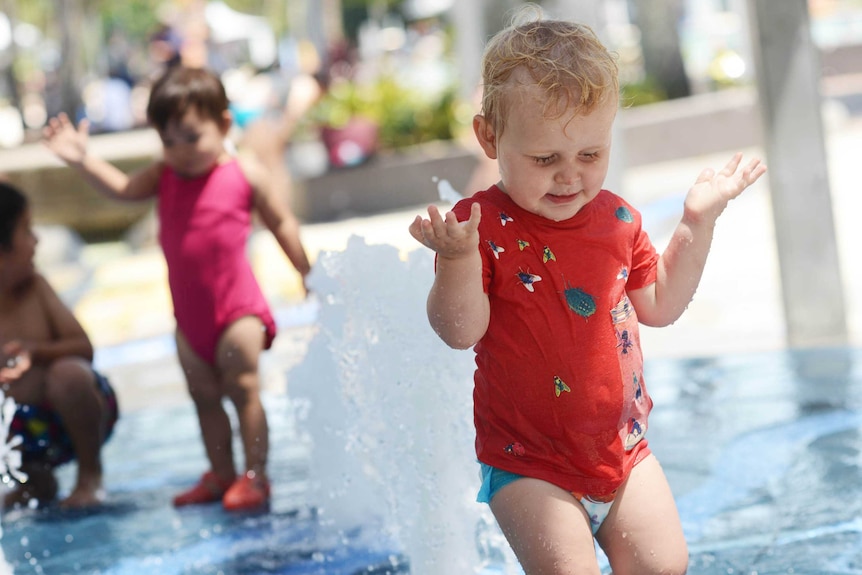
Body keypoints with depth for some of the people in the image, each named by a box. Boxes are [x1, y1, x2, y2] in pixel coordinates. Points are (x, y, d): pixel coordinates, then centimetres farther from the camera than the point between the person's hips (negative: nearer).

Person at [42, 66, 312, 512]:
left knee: (243, 388, -3)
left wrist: (308, 275, 5)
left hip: (238, 305, -5)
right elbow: (121, 188, -9)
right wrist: (82, 161, -25)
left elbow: (281, 223, 1)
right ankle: (220, 474, 21)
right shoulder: (164, 176, 4)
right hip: (188, 311, 5)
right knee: (204, 394, 11)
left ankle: (254, 475, 3)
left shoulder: (245, 174, -7)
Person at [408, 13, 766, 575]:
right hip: (528, 463, -5)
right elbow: (461, 330, -19)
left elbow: (659, 305, 15)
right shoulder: (483, 225, -13)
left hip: (623, 449, 5)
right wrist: (459, 259, -37)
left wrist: (698, 223, 9)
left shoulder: (618, 219, 4)